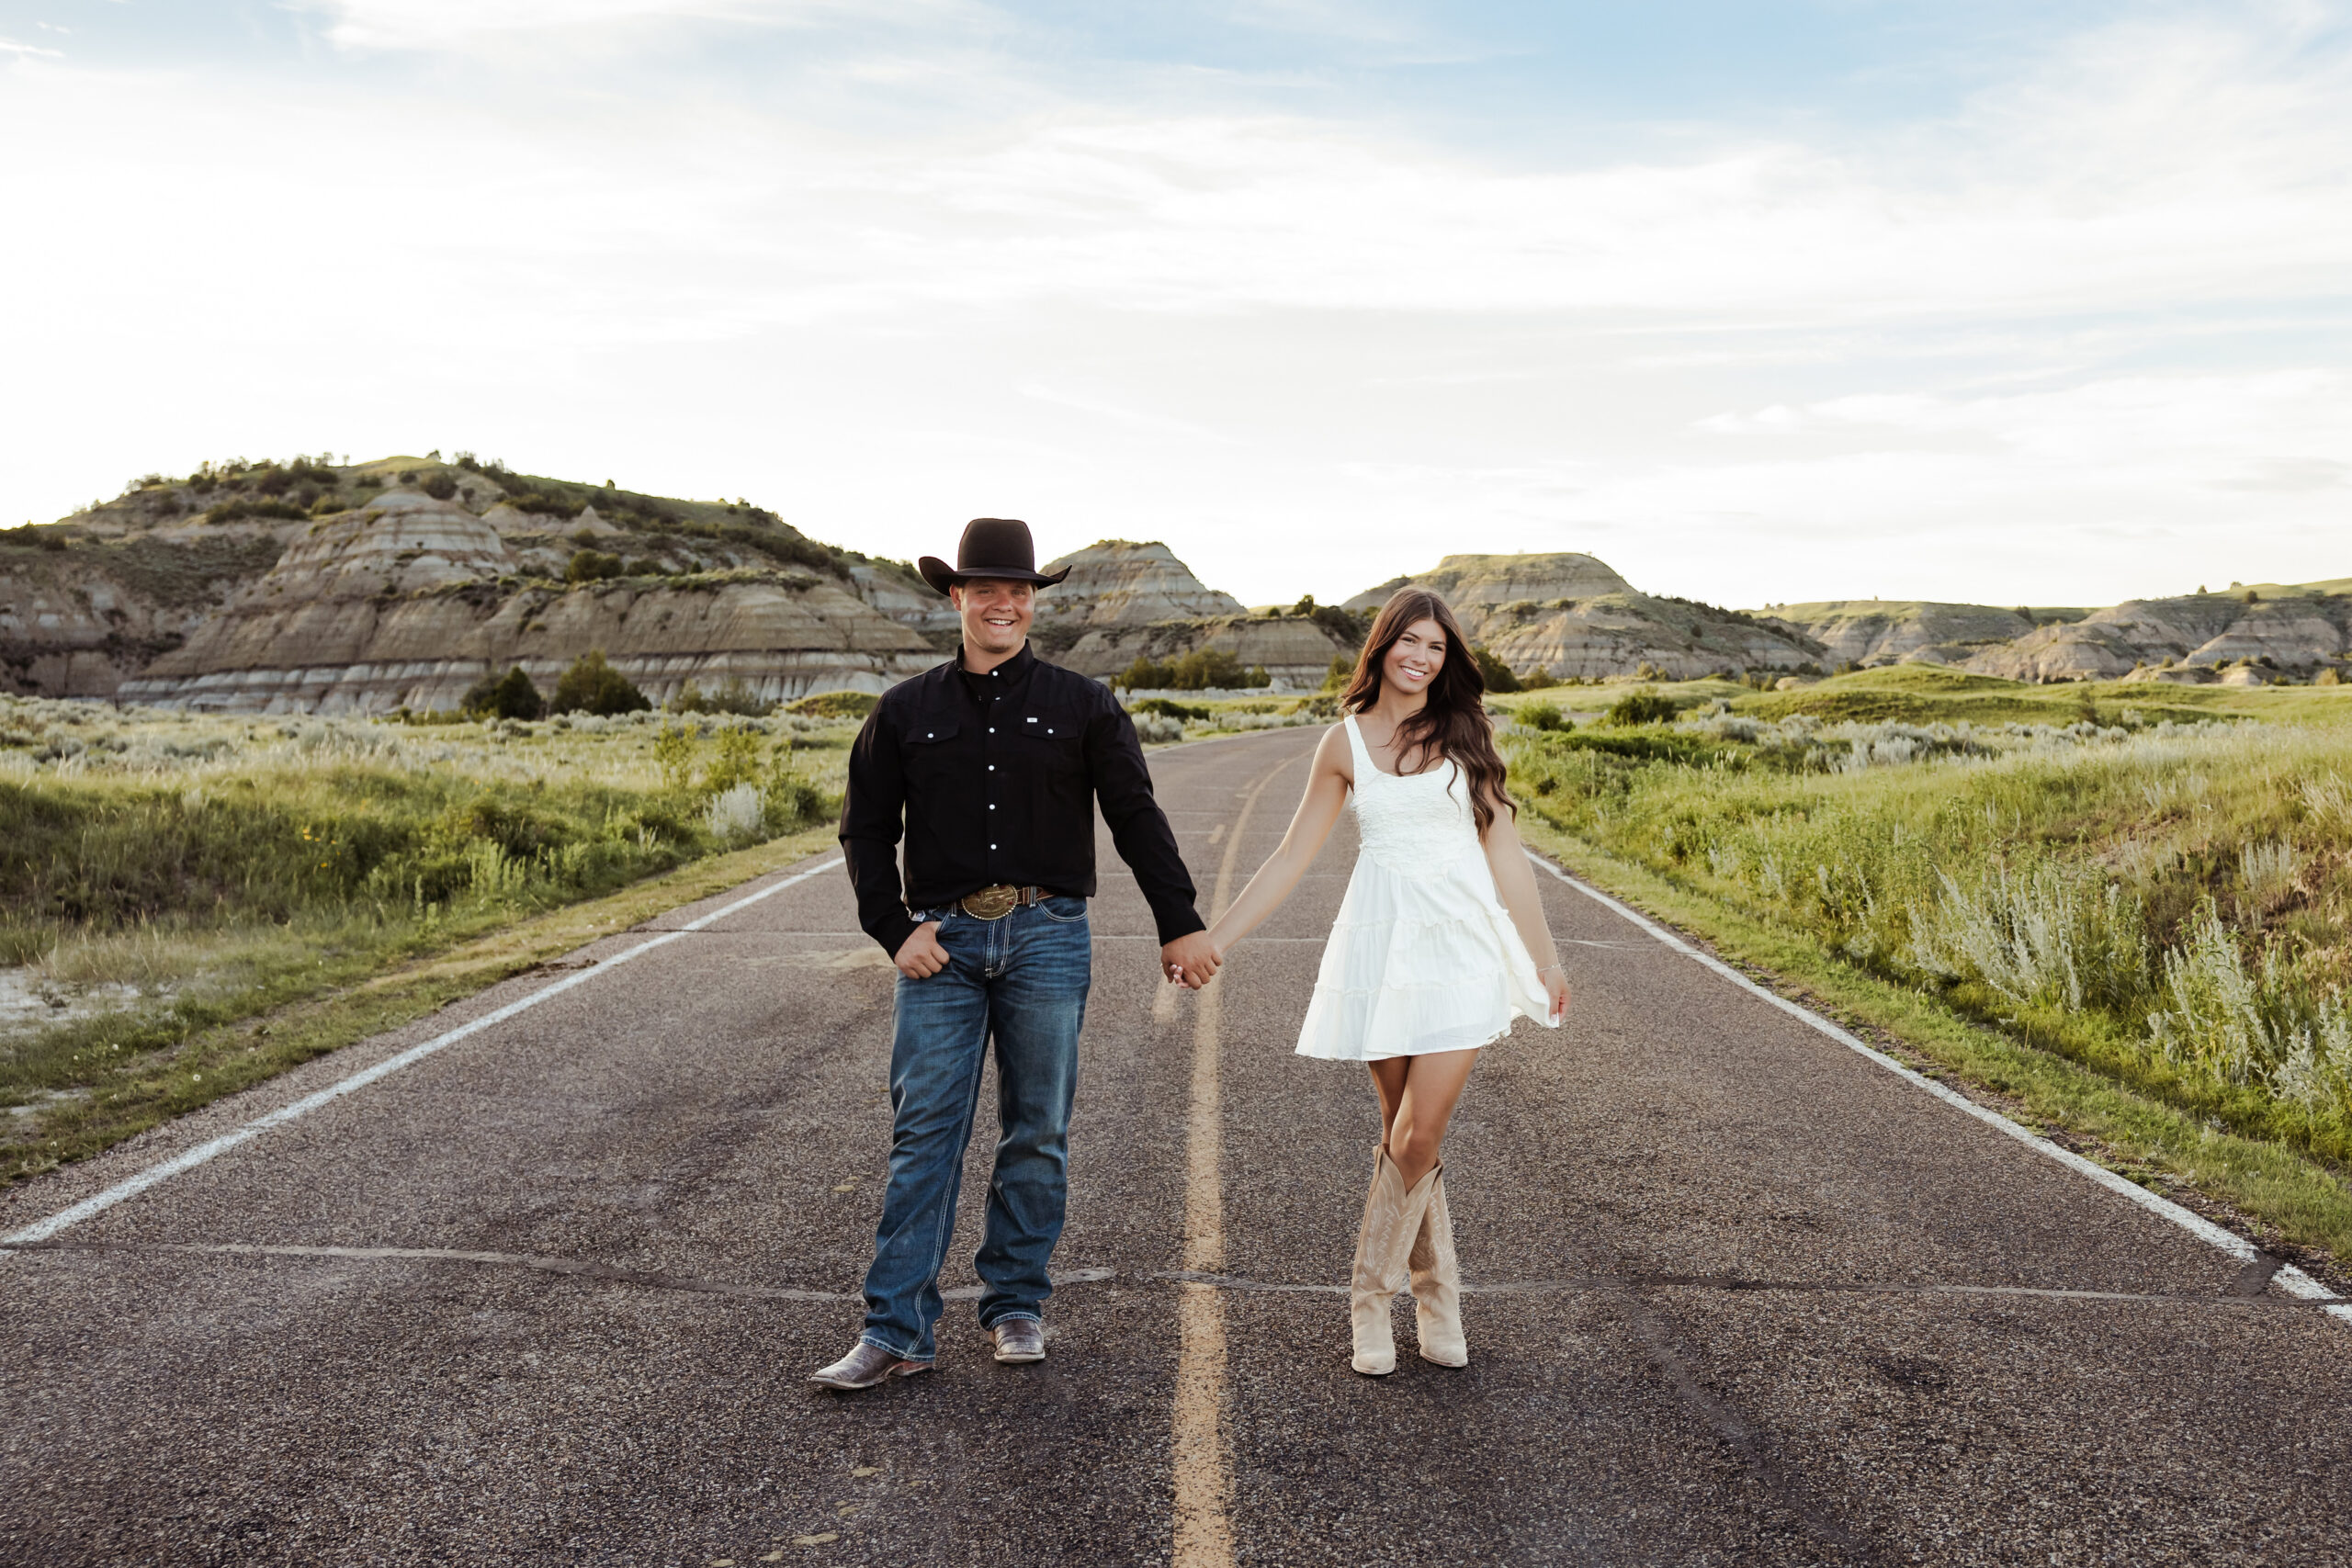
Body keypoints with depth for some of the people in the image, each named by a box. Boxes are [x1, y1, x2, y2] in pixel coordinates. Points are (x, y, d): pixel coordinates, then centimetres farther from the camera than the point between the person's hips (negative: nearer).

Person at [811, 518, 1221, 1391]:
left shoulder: (1082, 707, 7)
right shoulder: (906, 712, 9)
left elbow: (1137, 820, 7)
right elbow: (865, 830, 11)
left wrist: (1180, 926, 4)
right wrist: (896, 930, -1)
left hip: (1048, 936, 0)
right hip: (944, 940, 0)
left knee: (1037, 1133, 6)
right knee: (923, 1132, -2)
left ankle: (1016, 1305, 21)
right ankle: (897, 1331, 3)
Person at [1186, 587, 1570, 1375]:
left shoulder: (1465, 734, 6)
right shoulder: (1345, 742, 6)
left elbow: (1504, 849, 9)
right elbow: (1292, 857, 8)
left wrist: (1545, 954, 9)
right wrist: (1213, 939, 5)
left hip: (1463, 942, 0)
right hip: (1382, 942, 1)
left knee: (1419, 1136, -7)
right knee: (1405, 1136, 5)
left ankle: (1371, 1296, 11)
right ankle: (1437, 1292, 23)